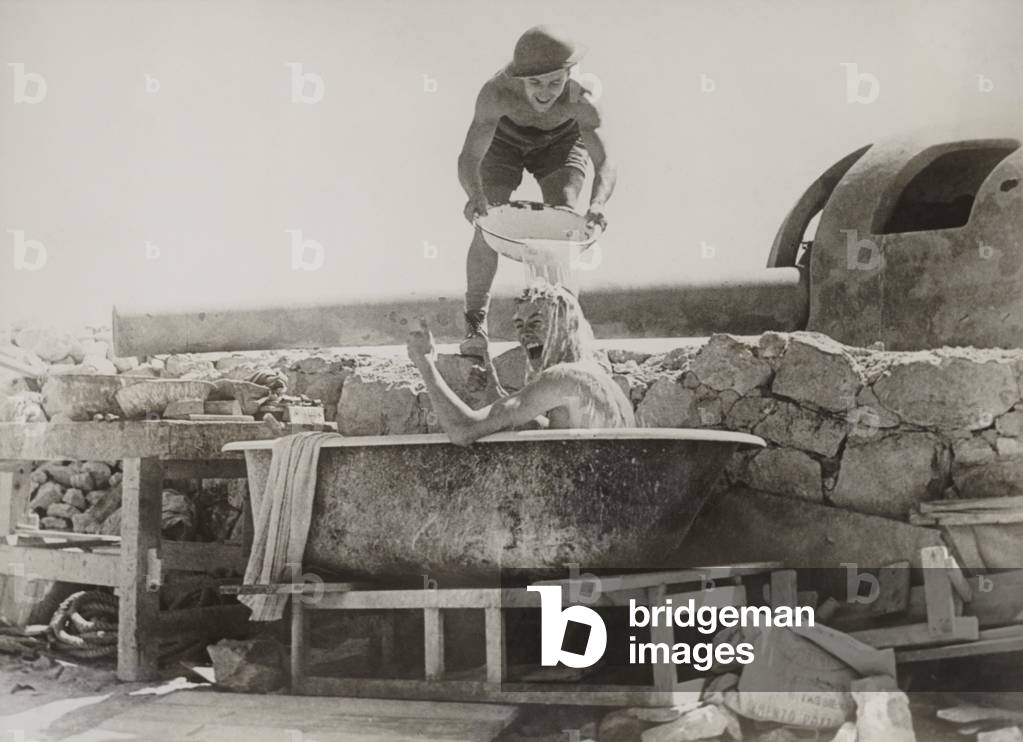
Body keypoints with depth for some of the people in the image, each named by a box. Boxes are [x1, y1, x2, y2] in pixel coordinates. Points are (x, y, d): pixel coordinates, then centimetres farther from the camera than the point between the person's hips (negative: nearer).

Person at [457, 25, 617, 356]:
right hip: (503, 142, -1)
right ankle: (475, 324, 3)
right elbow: (469, 158, -46)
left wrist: (597, 203, -65)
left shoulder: (582, 101, -39)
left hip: (561, 143, 1)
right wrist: (475, 195, -67)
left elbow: (605, 165, -44)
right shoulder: (497, 93, -42)